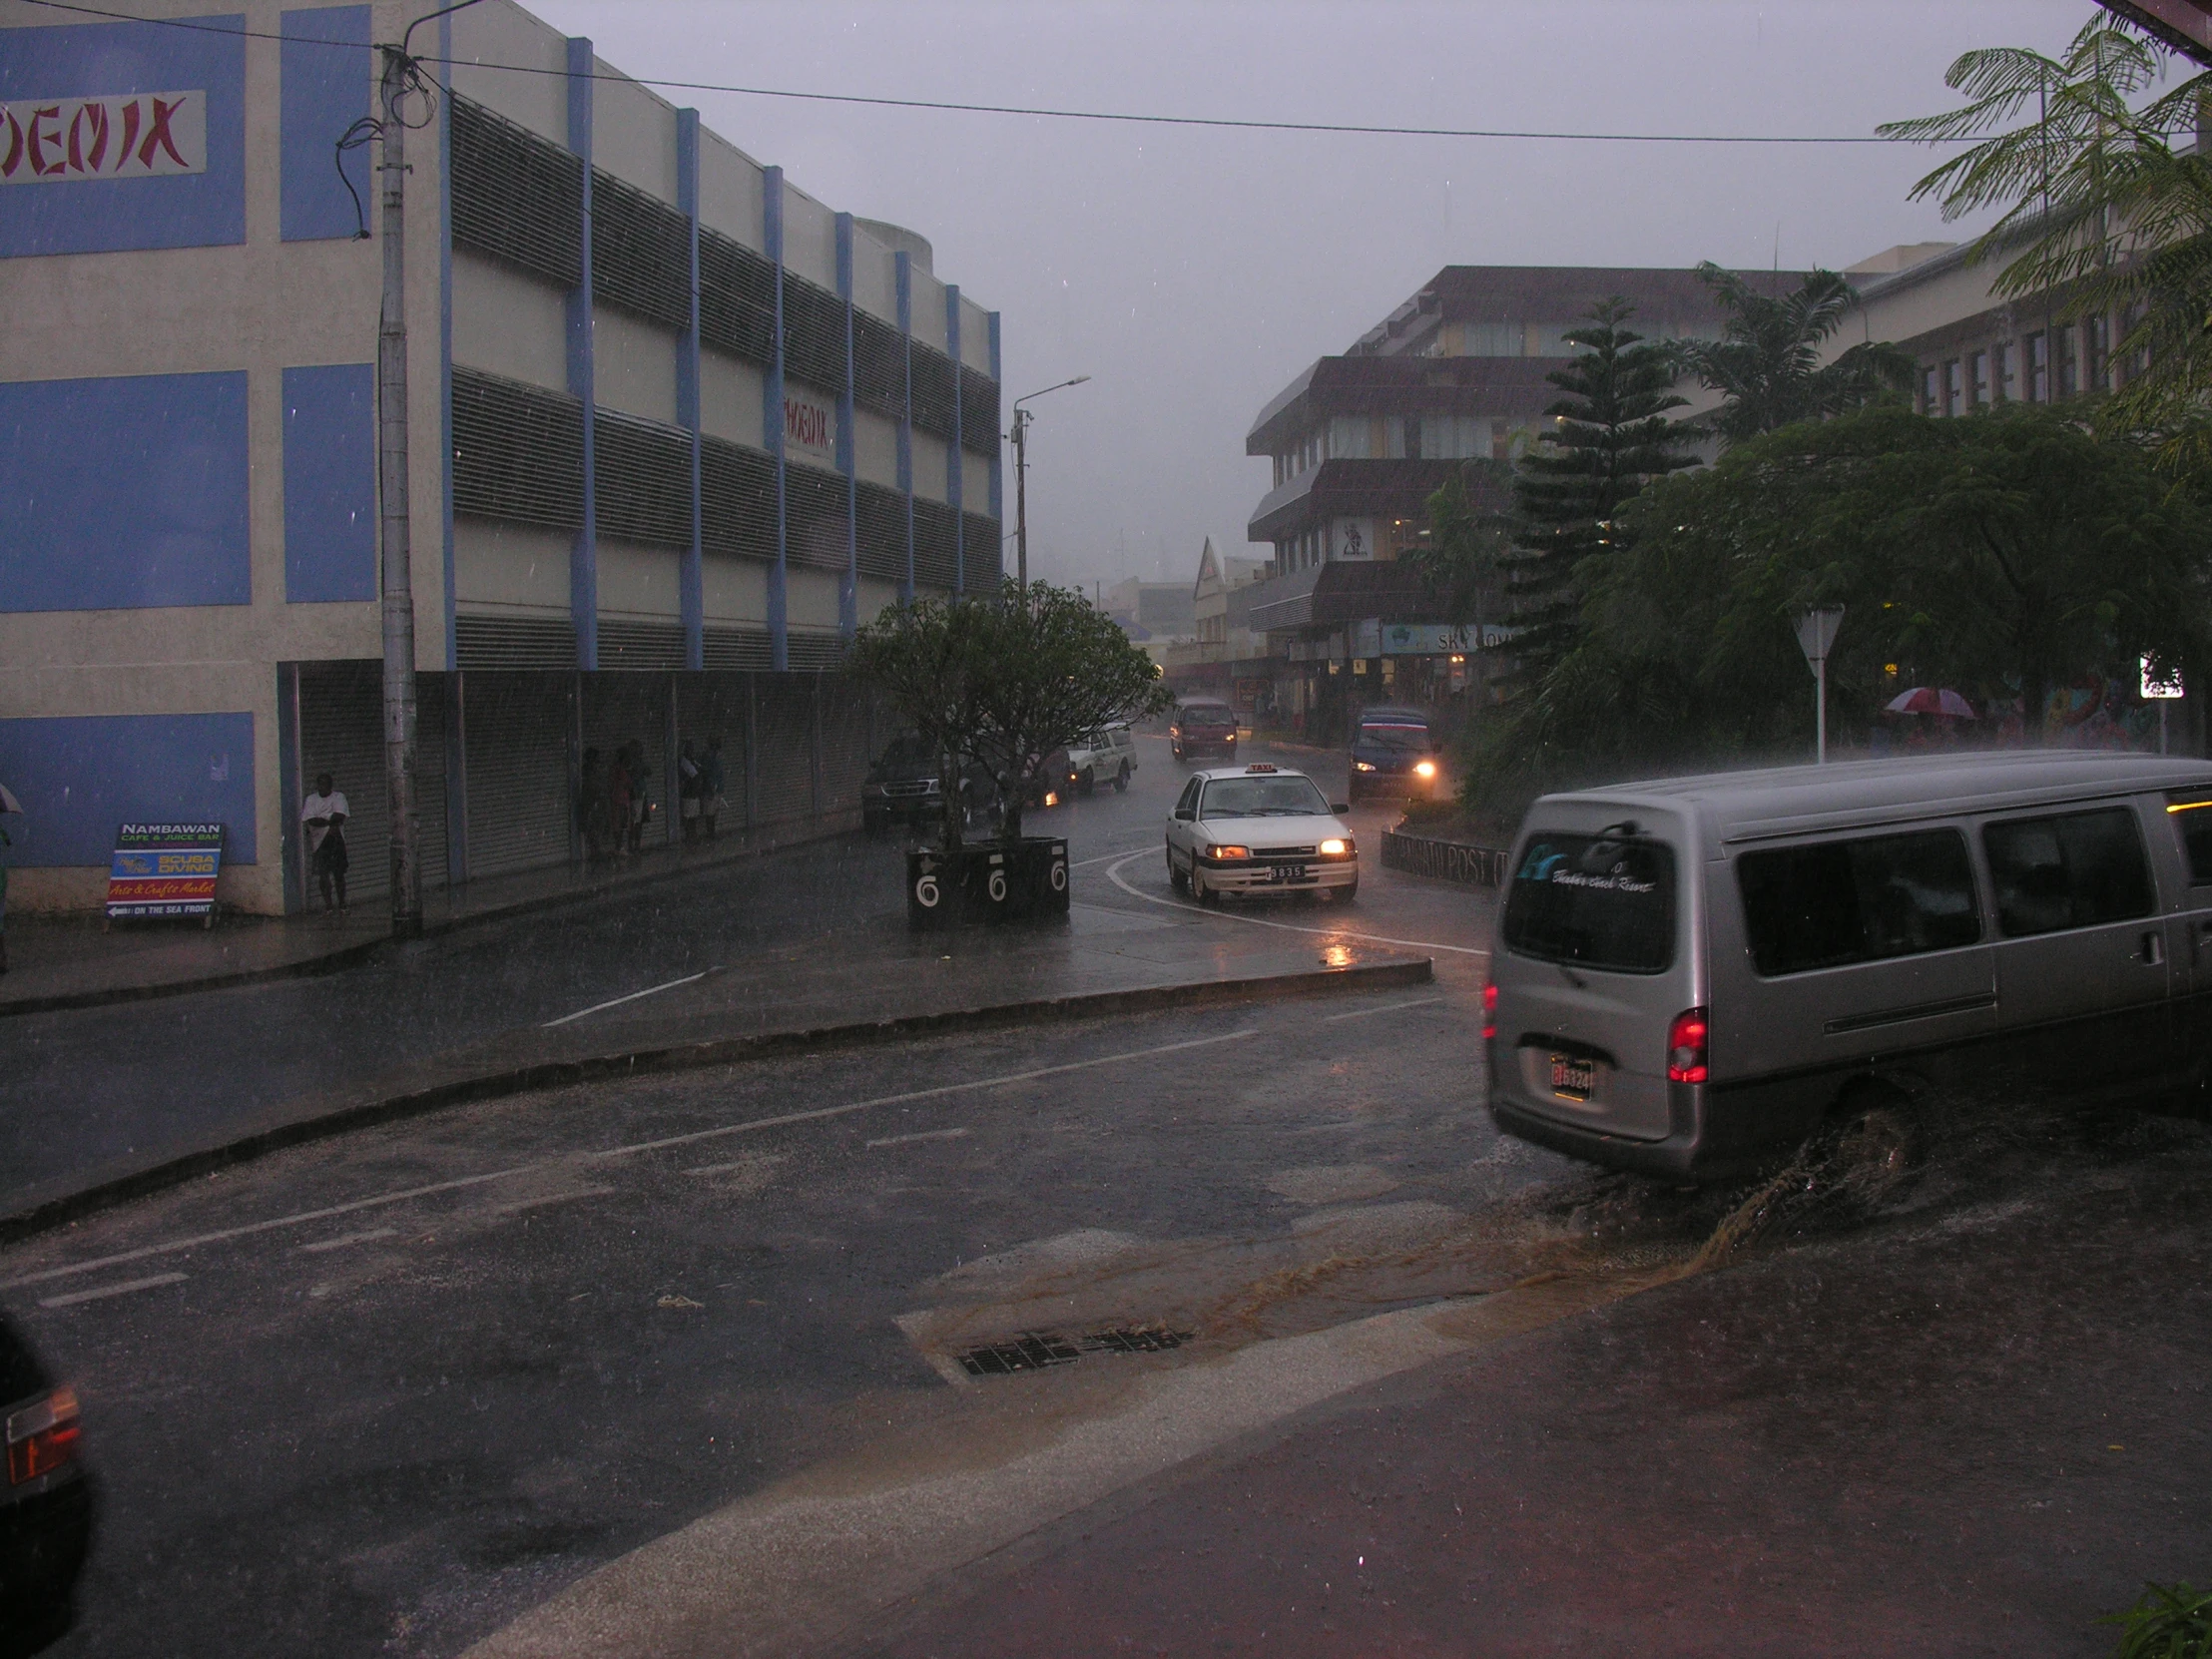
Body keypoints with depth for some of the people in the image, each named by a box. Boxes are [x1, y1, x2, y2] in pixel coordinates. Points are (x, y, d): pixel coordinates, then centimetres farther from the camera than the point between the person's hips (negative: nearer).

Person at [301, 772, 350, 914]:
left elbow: (340, 816, -11)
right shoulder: (311, 799, 8)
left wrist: (321, 821, -12)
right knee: (323, 874, -3)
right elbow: (310, 820, -6)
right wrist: (331, 820, -13)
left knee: (338, 874, 1)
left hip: (336, 839, -1)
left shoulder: (339, 797, 4)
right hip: (319, 841, 1)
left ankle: (341, 904, 11)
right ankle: (328, 904, 6)